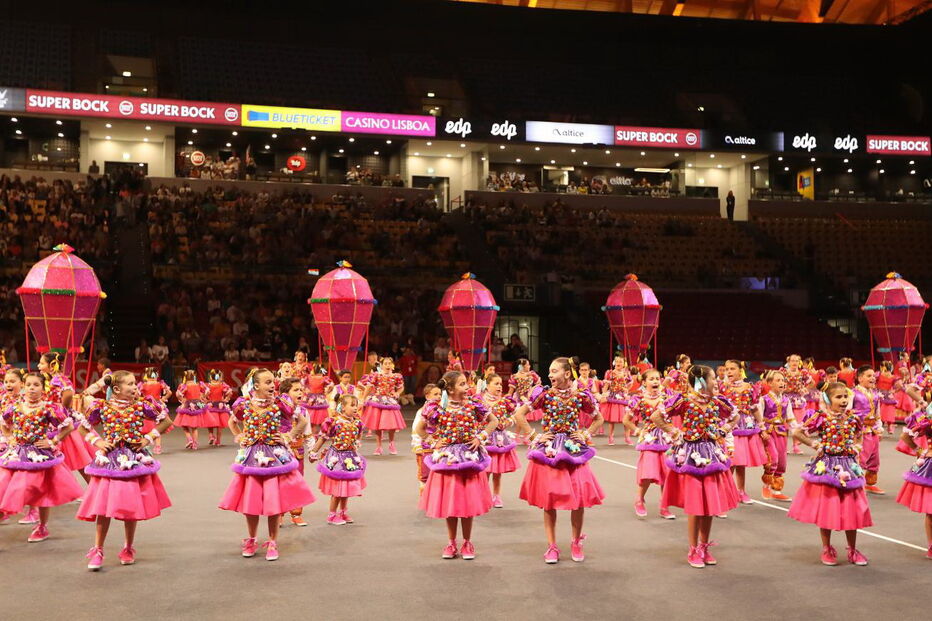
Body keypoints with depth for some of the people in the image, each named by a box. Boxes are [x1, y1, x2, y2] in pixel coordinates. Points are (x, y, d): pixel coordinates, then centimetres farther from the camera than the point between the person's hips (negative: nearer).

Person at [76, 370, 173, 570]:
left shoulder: (141, 405, -3)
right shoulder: (101, 407, -4)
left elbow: (165, 421, 6)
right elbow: (83, 427, 10)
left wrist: (148, 438, -2)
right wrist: (97, 441, -3)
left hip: (134, 459, 1)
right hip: (109, 460, -1)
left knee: (131, 507, 7)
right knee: (103, 506, -3)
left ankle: (129, 549, 23)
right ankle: (97, 550, 9)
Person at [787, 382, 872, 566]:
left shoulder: (853, 417, 2)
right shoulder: (821, 417, -11)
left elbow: (858, 436, 23)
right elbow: (797, 432, -8)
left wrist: (856, 446, 6)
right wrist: (813, 444, -9)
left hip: (848, 466, 4)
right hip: (826, 466, -4)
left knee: (851, 509, 8)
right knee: (826, 509, 4)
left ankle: (852, 550, 23)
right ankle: (827, 549, 19)